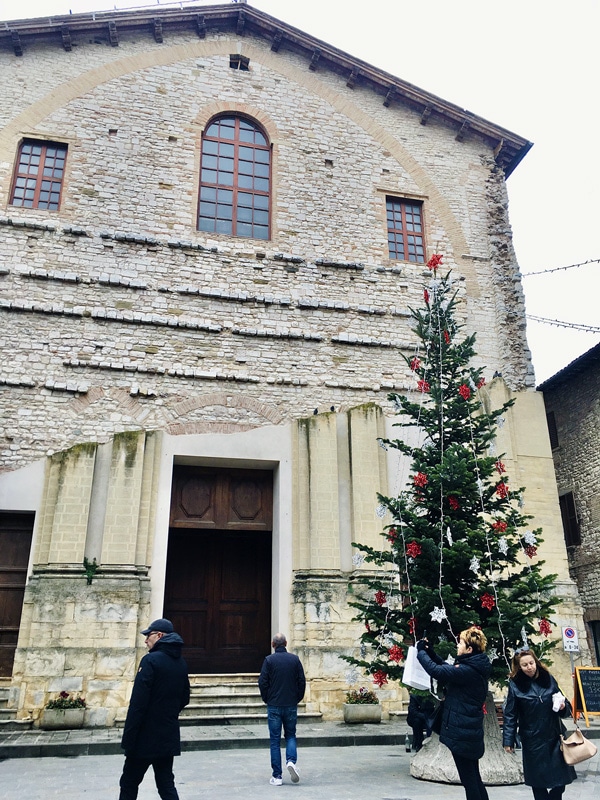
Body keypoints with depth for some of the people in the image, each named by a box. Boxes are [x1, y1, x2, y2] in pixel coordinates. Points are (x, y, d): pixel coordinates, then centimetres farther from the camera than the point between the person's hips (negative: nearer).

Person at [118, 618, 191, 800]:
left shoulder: (151, 660, -17)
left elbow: (138, 704, -20)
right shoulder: (181, 663, 7)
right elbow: (184, 699, 16)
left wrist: (128, 739, -15)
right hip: (169, 737, 7)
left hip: (146, 738, -6)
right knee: (166, 784, 13)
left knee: (129, 784, 10)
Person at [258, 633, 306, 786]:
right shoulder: (295, 659, 0)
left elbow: (262, 682, -8)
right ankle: (291, 761, -5)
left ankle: (277, 776, 8)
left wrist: (267, 700, 7)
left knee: (275, 740, 7)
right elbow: (302, 681, 0)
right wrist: (297, 699, 12)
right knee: (290, 735, 18)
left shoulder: (269, 660, -8)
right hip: (291, 705, 2)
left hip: (274, 706, -2)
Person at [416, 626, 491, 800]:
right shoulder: (474, 667, 7)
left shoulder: (468, 671, -24)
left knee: (468, 779, 2)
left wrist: (421, 651, -10)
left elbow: (437, 671, -25)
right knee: (474, 777, 19)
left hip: (462, 733, -10)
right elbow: (448, 669, 18)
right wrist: (430, 651, 10)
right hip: (470, 731, 10)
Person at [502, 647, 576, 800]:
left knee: (561, 777, 8)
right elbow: (510, 715, -6)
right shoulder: (515, 684, -9)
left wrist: (563, 706, -11)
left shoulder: (548, 679, -1)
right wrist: (508, 740, -7)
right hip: (532, 740, -2)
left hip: (554, 737, 3)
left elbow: (563, 702, 11)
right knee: (538, 781, 7)